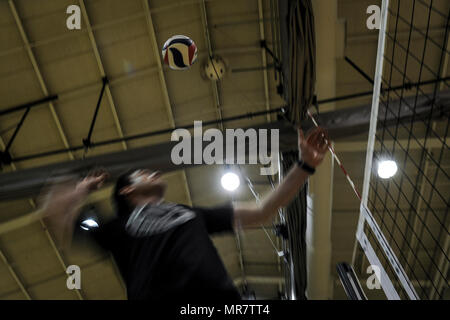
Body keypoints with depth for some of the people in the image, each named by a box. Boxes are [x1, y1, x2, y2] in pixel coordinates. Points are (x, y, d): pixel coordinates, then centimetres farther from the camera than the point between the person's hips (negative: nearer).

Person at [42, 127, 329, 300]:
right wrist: (87, 186, 32)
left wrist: (306, 165, 36)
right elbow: (55, 214, 13)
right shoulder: (118, 227, 25)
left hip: (220, 297, 4)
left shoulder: (193, 214, 36)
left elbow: (263, 212, 37)